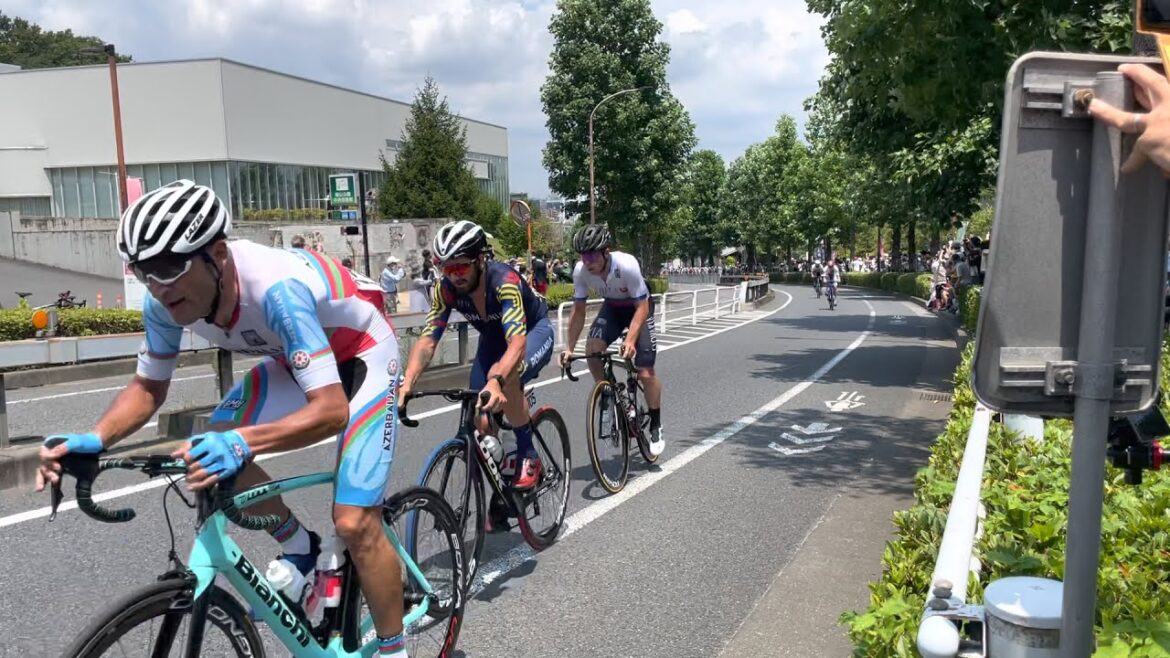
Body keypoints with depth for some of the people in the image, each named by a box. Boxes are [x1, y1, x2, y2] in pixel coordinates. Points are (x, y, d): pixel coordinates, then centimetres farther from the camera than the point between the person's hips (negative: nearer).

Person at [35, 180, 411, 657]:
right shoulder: (166, 300, -19)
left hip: (361, 357, -7)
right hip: (296, 358, 7)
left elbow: (332, 411, -42)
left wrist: (242, 442, -55)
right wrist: (95, 439, -23)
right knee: (210, 458, -9)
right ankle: (300, 550, 16)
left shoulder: (277, 288, -39)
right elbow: (148, 388, -4)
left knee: (354, 524, -16)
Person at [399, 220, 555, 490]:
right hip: (493, 338, 5)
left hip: (533, 331, -5)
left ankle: (528, 457, -18)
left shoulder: (504, 281, -37)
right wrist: (406, 384, -40)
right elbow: (427, 340, -24)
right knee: (478, 421, -10)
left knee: (506, 377, -37)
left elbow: (518, 342, -48)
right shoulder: (446, 288, -22)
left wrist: (495, 381, -65)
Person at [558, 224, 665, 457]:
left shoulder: (627, 265, -36)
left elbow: (642, 307, -31)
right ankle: (607, 397, 0)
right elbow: (578, 311, -14)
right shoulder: (581, 271, -24)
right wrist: (569, 348, -20)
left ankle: (656, 427, 10)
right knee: (592, 348, -25)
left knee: (646, 373, -10)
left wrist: (630, 341, -44)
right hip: (612, 307, 4)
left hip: (638, 307, -3)